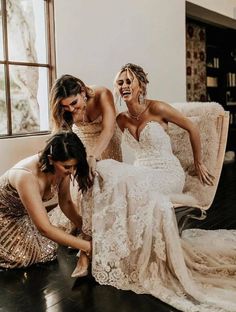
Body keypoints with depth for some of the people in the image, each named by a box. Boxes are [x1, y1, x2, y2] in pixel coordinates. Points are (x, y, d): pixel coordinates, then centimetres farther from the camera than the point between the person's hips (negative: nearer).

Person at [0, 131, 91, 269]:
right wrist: (87, 246, -38)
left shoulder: (62, 168, -21)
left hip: (24, 215, 6)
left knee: (49, 250, -8)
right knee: (23, 256, -19)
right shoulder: (27, 177, -41)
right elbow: (45, 228, -40)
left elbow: (66, 203, -6)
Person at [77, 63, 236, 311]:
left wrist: (198, 164, 3)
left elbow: (192, 129, -3)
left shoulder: (156, 108, -10)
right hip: (141, 174, 5)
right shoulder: (121, 120, 7)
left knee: (125, 181, -32)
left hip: (169, 174, -5)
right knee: (103, 169, -22)